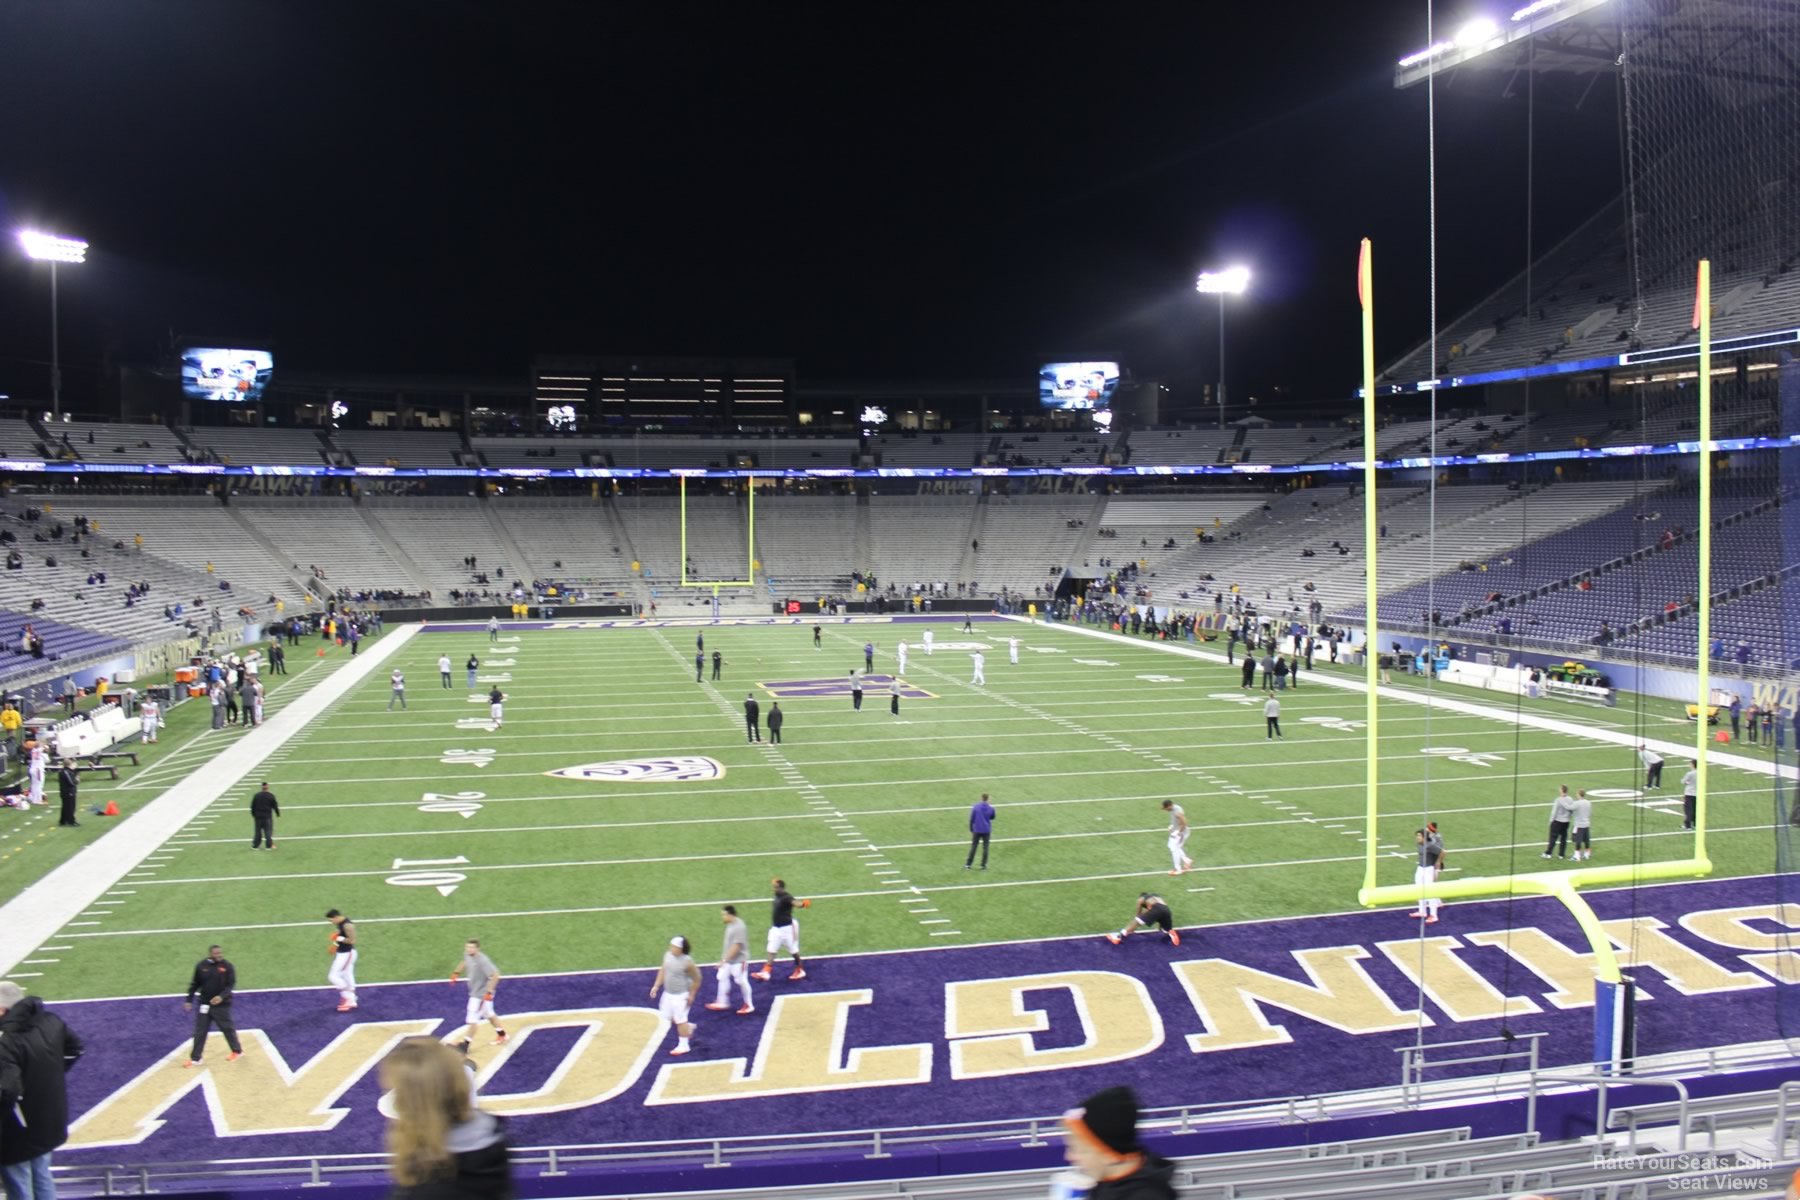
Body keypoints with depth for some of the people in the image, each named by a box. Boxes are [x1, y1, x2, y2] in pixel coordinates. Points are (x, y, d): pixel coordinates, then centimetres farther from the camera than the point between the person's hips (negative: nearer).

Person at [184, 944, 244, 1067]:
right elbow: (195, 984, 8)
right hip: (204, 1004, 2)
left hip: (221, 1005, -2)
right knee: (200, 1031, 5)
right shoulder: (201, 966, -3)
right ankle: (195, 1058, 15)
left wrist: (222, 996, -26)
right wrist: (189, 1000, 8)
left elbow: (231, 985, -10)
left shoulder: (227, 966, -10)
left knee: (228, 1028, 9)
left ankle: (237, 1051, 28)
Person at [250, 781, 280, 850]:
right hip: (267, 817, -2)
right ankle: (269, 845, 1)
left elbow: (252, 806, 5)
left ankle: (255, 845, 12)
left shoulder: (256, 795, -1)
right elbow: (275, 806, -1)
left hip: (258, 816, 2)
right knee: (268, 831, 2)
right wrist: (278, 813, 12)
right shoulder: (271, 796, -7)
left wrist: (253, 814, 17)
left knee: (258, 831, 10)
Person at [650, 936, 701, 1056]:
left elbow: (697, 979, -14)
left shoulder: (687, 962, -25)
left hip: (681, 995, -7)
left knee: (680, 1020, 4)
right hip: (668, 993, 7)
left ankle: (683, 1045, 21)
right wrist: (656, 986, 4)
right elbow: (663, 970, 8)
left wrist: (691, 995, -10)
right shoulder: (667, 955, -6)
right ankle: (688, 1027, 41)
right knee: (668, 1016, 19)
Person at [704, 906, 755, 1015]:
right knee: (722, 978, 12)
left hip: (738, 960, -9)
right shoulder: (730, 925, 2)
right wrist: (723, 957, 21)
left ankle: (749, 1005, 18)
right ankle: (722, 1002, 25)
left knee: (741, 981, 3)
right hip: (728, 959, 9)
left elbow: (736, 946, -29)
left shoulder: (739, 927, -28)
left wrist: (725, 959, -27)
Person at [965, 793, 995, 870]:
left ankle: (968, 864, 7)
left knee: (973, 847, 7)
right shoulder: (991, 808, -4)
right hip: (987, 831, 0)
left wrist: (971, 830, 7)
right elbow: (992, 817, 14)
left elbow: (971, 819, -3)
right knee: (985, 848, 7)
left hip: (977, 830, 0)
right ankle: (983, 865, 8)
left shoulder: (975, 807, -6)